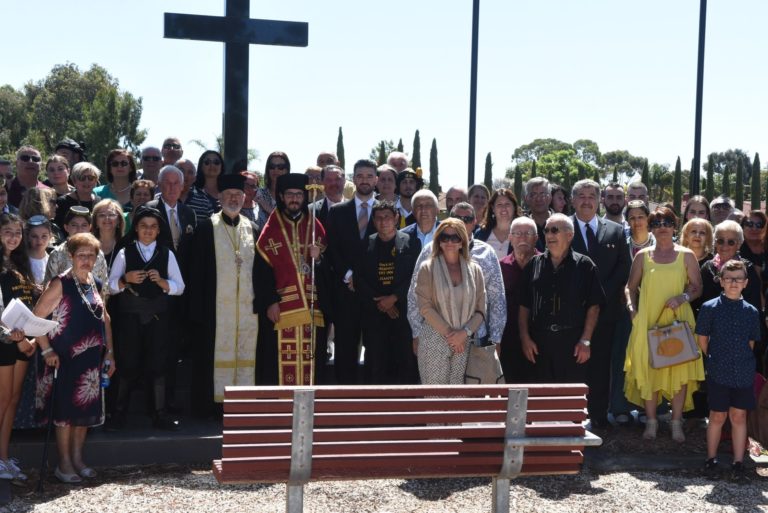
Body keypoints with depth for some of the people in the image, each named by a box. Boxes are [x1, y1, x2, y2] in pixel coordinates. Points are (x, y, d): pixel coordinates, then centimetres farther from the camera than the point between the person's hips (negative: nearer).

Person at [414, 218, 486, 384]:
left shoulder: (474, 270, 8)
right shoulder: (427, 269, 1)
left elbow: (480, 309, 6)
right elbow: (425, 307, -5)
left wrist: (465, 332, -10)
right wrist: (449, 333, -10)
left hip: (464, 343, 3)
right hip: (434, 341, -2)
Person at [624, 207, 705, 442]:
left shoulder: (686, 255, 6)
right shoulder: (643, 256, 8)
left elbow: (697, 287, 6)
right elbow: (631, 287, 13)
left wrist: (682, 297, -12)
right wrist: (632, 308, -2)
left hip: (678, 321, -1)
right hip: (648, 322, 1)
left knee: (680, 370, -2)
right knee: (648, 369, 0)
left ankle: (676, 423, 8)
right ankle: (651, 421, 12)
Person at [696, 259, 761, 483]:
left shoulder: (751, 312, 3)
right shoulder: (710, 308, -4)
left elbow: (751, 343, 13)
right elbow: (702, 339, 3)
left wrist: (744, 362, 8)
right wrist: (716, 360, 6)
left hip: (743, 373, 2)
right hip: (718, 372, -2)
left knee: (739, 416, 7)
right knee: (717, 416, 6)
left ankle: (738, 463, 14)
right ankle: (711, 460, 19)